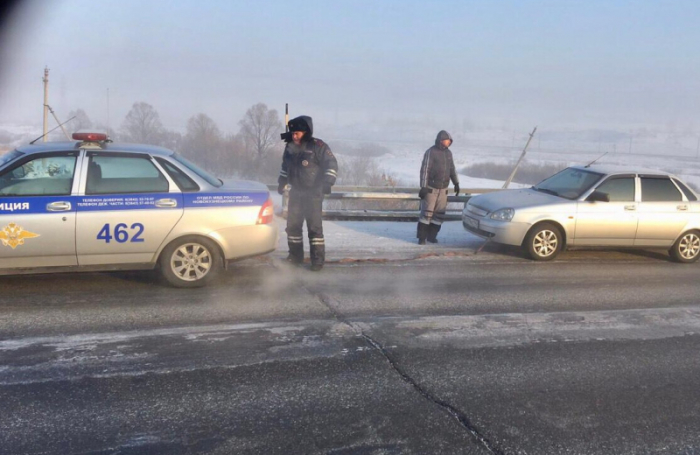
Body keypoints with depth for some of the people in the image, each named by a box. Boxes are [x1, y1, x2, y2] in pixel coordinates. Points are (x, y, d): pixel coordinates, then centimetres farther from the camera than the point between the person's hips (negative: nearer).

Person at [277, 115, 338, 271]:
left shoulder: (317, 146, -14)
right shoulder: (290, 147, 7)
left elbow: (332, 164, -13)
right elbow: (285, 166, 22)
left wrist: (328, 182, -23)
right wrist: (281, 182, 20)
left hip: (313, 193, -7)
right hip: (296, 191, 7)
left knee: (314, 226, -8)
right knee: (292, 224, 10)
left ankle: (318, 259, -2)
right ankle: (295, 255, 23)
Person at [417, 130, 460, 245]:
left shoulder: (448, 153, 11)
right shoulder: (430, 152, -10)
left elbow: (452, 169, 21)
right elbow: (425, 170, -14)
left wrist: (456, 183, 18)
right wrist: (423, 187, -19)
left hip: (443, 189, 6)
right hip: (431, 188, -6)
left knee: (440, 214, 5)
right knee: (426, 213, -7)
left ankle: (432, 236, 14)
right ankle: (422, 237, 0)